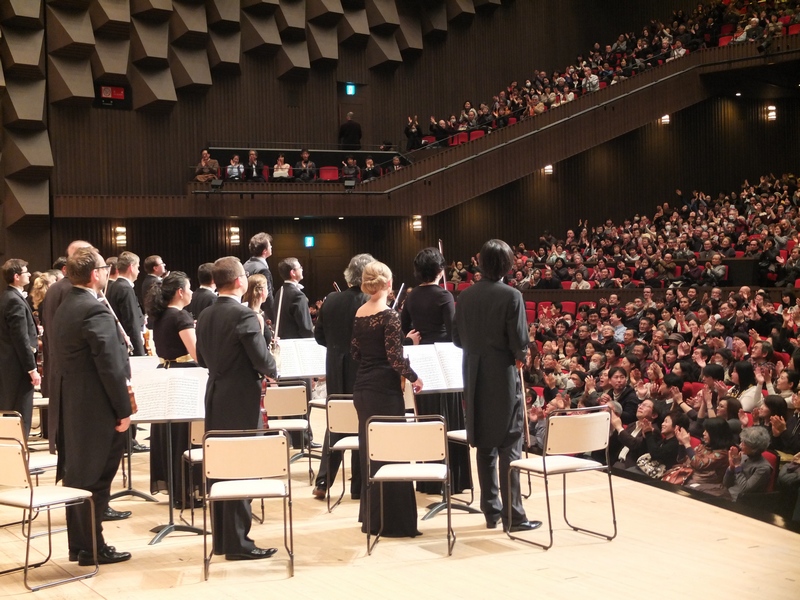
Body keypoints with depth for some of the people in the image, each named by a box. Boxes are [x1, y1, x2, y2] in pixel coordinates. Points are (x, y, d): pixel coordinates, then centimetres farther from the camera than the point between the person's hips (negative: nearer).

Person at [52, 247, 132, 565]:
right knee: (95, 479, -1)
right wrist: (123, 409, -15)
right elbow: (111, 367, -21)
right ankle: (91, 548, 7)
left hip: (71, 405, 10)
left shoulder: (64, 308, 11)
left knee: (77, 476, 15)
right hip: (96, 408, -9)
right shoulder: (96, 311, -20)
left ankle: (77, 544, 23)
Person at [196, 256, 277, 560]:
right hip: (240, 401, -8)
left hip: (215, 399, 8)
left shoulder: (205, 316, 7)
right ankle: (238, 542, 1)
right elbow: (263, 359, -17)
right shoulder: (243, 315, -17)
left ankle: (221, 538, 21)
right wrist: (272, 371, 4)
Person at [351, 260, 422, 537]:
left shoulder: (359, 313, 6)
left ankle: (371, 516, 23)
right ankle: (391, 520, 2)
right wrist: (414, 377, -5)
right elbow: (395, 358, -18)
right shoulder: (389, 315, -15)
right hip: (384, 389, -8)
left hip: (362, 387, 8)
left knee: (369, 449, 15)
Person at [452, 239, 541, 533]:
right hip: (503, 377, -5)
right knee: (509, 447, -1)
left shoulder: (466, 296, 2)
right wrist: (519, 357, 6)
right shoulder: (511, 296, -13)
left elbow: (457, 338, 7)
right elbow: (520, 342, -14)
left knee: (484, 447, 12)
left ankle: (491, 511, 18)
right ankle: (513, 515, 0)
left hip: (475, 379, 5)